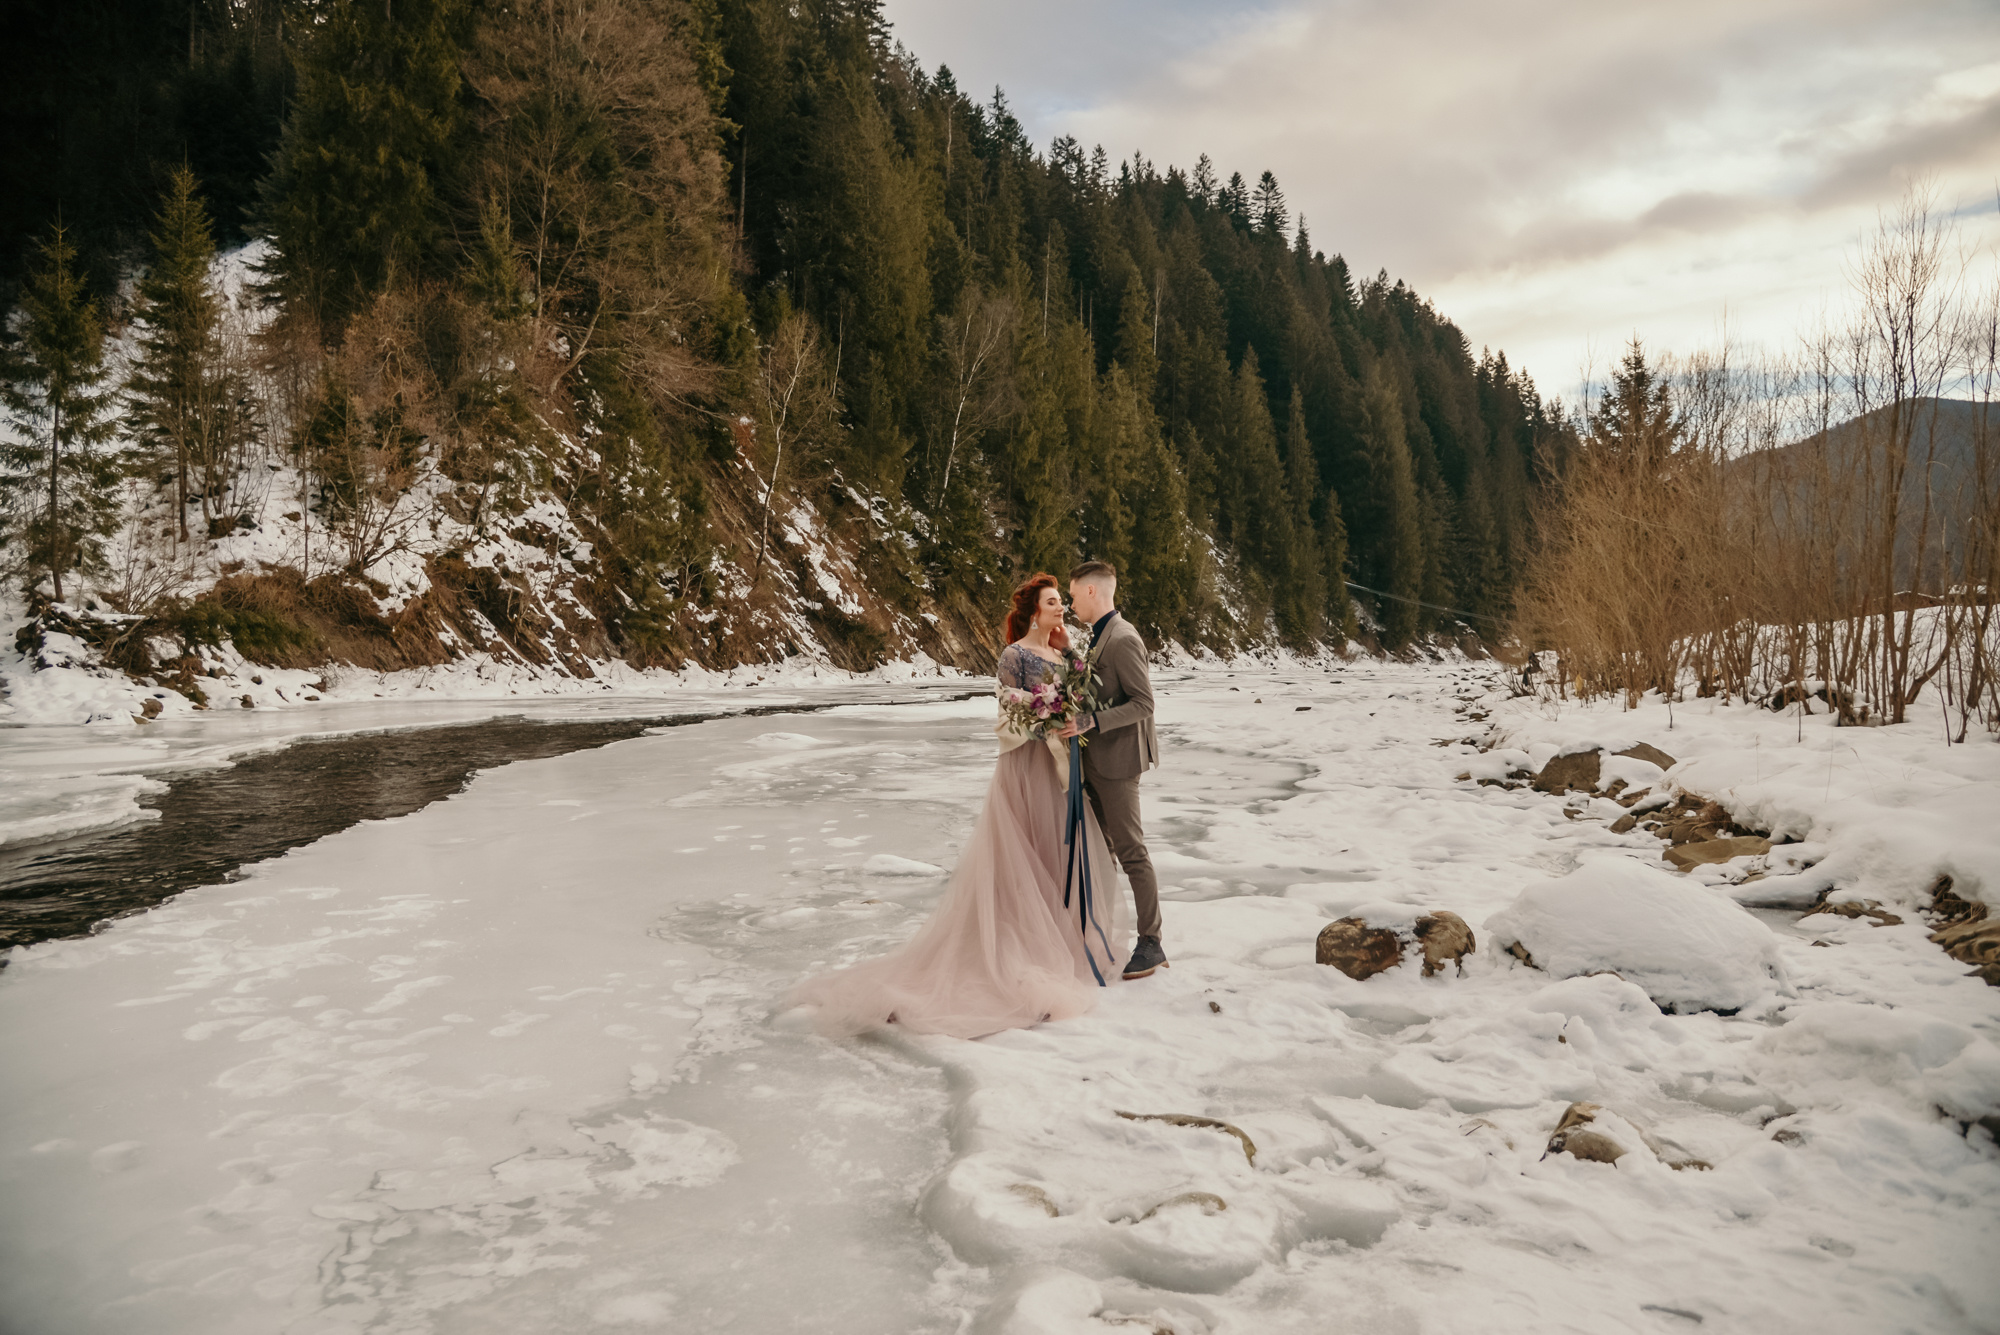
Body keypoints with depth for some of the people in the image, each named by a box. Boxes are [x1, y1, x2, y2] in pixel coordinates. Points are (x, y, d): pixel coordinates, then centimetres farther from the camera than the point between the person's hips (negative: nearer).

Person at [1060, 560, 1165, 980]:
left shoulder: (1122, 639, -18)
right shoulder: (1101, 636, 13)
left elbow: (1143, 703, -22)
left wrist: (1091, 722, -26)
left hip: (1117, 760, -10)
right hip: (1096, 760, 10)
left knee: (1131, 851, -5)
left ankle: (1151, 943, 1)